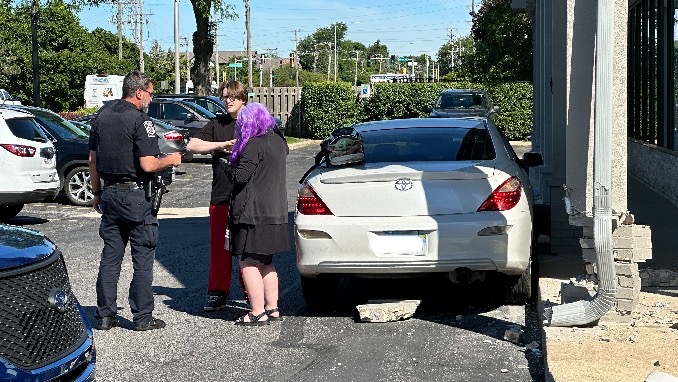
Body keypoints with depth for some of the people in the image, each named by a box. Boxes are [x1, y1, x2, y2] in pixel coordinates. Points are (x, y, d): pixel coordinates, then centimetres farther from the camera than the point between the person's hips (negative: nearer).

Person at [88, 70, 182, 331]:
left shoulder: (101, 117, 9)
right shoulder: (140, 120, -13)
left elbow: (93, 160, 14)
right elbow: (148, 165, -19)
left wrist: (97, 193, 22)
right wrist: (171, 160, -1)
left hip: (110, 193, 7)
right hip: (135, 196, -7)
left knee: (110, 256, 11)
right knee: (143, 258, 2)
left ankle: (105, 315, 14)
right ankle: (142, 317, 6)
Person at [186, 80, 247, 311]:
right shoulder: (217, 124, 12)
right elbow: (192, 145, 4)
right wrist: (222, 144, -8)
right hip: (221, 197, 2)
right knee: (219, 247, 4)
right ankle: (217, 294, 12)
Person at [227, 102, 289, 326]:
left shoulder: (254, 145, -16)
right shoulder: (278, 141, 11)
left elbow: (240, 177, -18)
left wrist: (230, 168, 2)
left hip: (253, 214, -9)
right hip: (275, 212, 9)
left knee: (248, 263, -2)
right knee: (265, 263, 17)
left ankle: (257, 313, -2)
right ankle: (272, 309, 22)